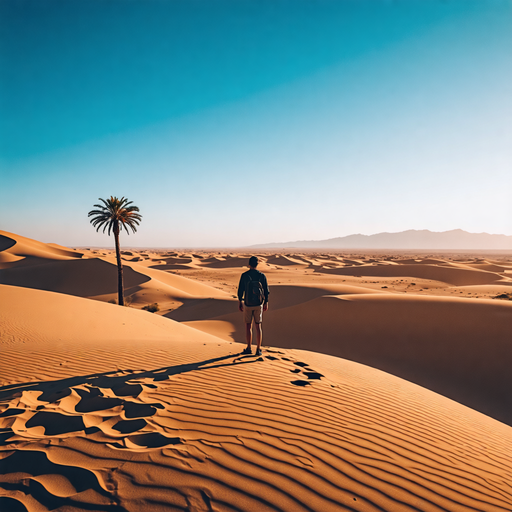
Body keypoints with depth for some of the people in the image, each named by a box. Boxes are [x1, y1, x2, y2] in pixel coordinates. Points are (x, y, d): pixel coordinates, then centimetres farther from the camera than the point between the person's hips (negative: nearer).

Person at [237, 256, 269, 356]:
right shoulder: (262, 275, -5)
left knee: (248, 326, 11)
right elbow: (266, 291, -1)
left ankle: (248, 348, 16)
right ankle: (258, 349, 9)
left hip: (247, 304, -1)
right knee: (258, 326, 8)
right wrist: (266, 303, 10)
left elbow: (240, 290, -4)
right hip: (258, 304, 1)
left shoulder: (244, 275, -9)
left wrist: (240, 302, 8)